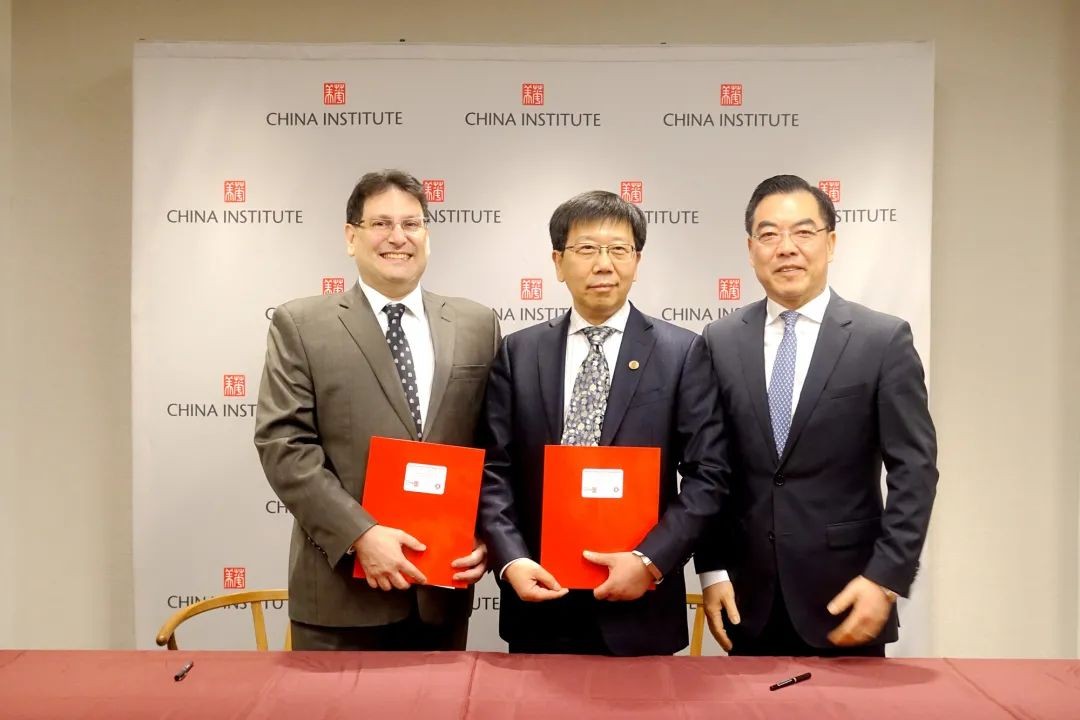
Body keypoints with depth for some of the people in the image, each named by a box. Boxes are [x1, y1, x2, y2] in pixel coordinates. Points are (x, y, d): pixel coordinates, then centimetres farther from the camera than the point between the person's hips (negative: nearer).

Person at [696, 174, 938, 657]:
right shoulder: (720, 342, 2)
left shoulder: (884, 340, -4)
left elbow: (914, 468, -6)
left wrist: (886, 578, -13)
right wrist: (711, 570, -1)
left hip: (844, 599, -2)